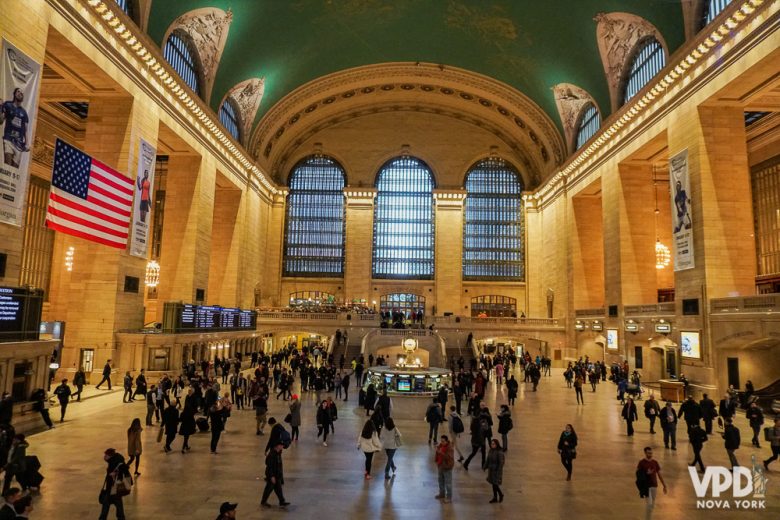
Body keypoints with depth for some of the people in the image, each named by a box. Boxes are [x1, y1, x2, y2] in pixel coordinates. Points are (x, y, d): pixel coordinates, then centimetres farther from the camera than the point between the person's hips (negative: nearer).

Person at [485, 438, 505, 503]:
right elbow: (488, 460, 10)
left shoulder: (500, 452, -21)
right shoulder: (491, 451, 2)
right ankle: (495, 498, 25)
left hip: (497, 470, -7)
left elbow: (501, 463, -19)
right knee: (493, 484, 13)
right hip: (491, 470, 7)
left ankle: (501, 494, 25)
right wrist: (485, 467, 3)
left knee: (495, 484, -2)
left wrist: (499, 472, -19)